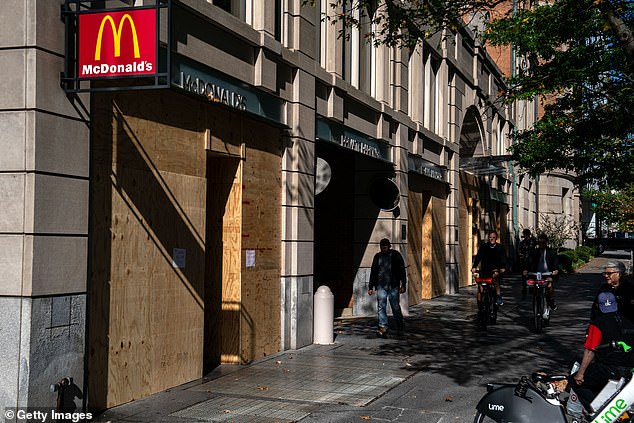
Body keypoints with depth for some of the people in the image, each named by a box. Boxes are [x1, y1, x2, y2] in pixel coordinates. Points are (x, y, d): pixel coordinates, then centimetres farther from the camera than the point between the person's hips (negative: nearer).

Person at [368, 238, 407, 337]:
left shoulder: (396, 255, 2)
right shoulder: (377, 256, 11)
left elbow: (402, 271, 2)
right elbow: (373, 272, 16)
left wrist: (403, 285, -4)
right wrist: (371, 287, 12)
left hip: (393, 286, -3)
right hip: (381, 286, 3)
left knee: (396, 307, 1)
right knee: (381, 307, -5)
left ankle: (400, 328, 16)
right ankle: (383, 327, -5)